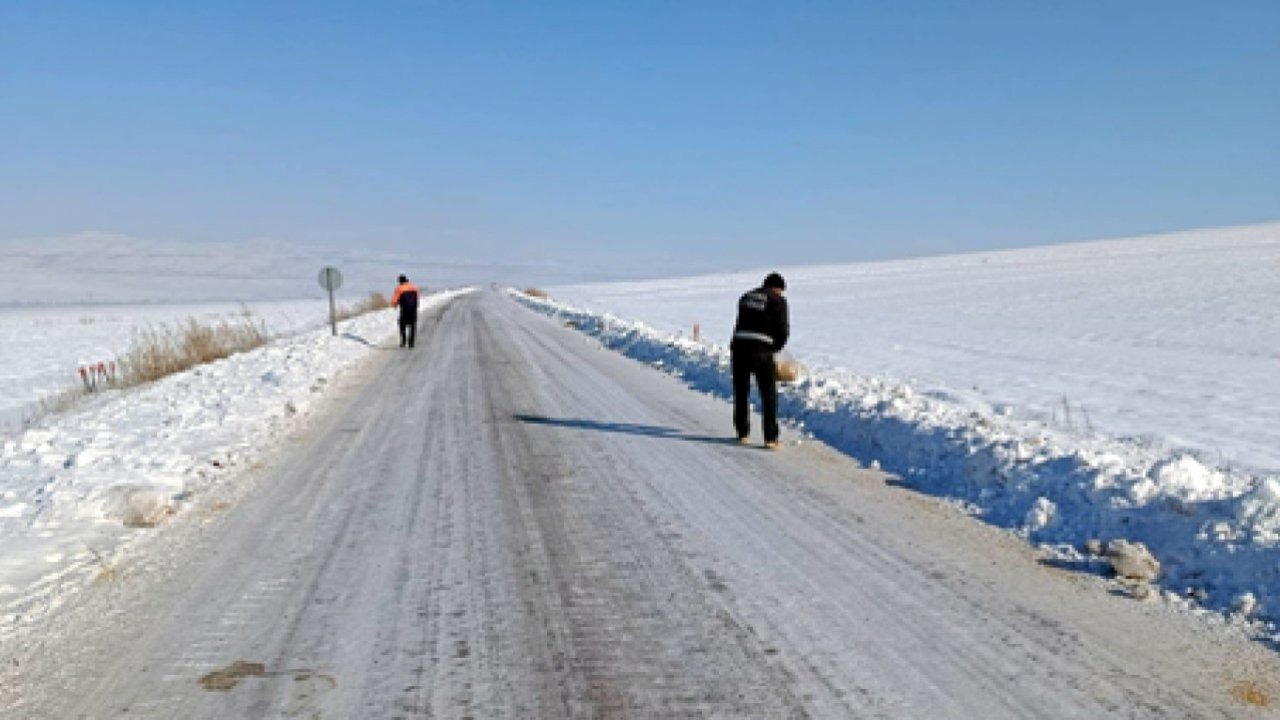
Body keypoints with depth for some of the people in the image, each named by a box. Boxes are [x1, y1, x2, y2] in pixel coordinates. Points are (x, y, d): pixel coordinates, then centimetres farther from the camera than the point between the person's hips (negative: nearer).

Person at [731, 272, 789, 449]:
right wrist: (776, 347, 16)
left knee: (741, 393, 16)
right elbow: (783, 330, -2)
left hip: (738, 347, 5)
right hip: (762, 351, -5)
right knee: (769, 395, 3)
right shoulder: (778, 300, 3)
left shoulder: (746, 297, 19)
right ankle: (770, 438, 0)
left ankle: (742, 433, 24)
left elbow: (741, 325, 16)